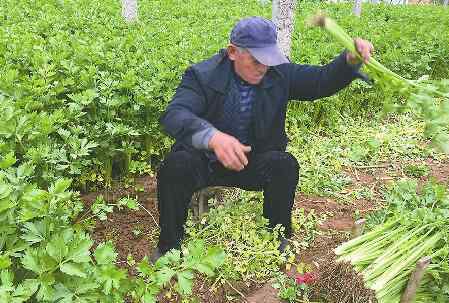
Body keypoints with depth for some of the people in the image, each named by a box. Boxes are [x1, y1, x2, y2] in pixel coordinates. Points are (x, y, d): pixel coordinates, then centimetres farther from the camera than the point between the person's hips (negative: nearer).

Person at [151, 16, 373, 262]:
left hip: (255, 162, 2)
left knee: (285, 165, -27)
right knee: (176, 165, -31)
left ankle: (277, 241, -3)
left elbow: (323, 80, -7)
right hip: (206, 158, -1)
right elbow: (174, 115, -30)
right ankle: (169, 246, -7)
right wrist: (213, 137, -51)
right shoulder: (203, 75, -15)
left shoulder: (279, 73, -4)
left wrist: (352, 58, -31)